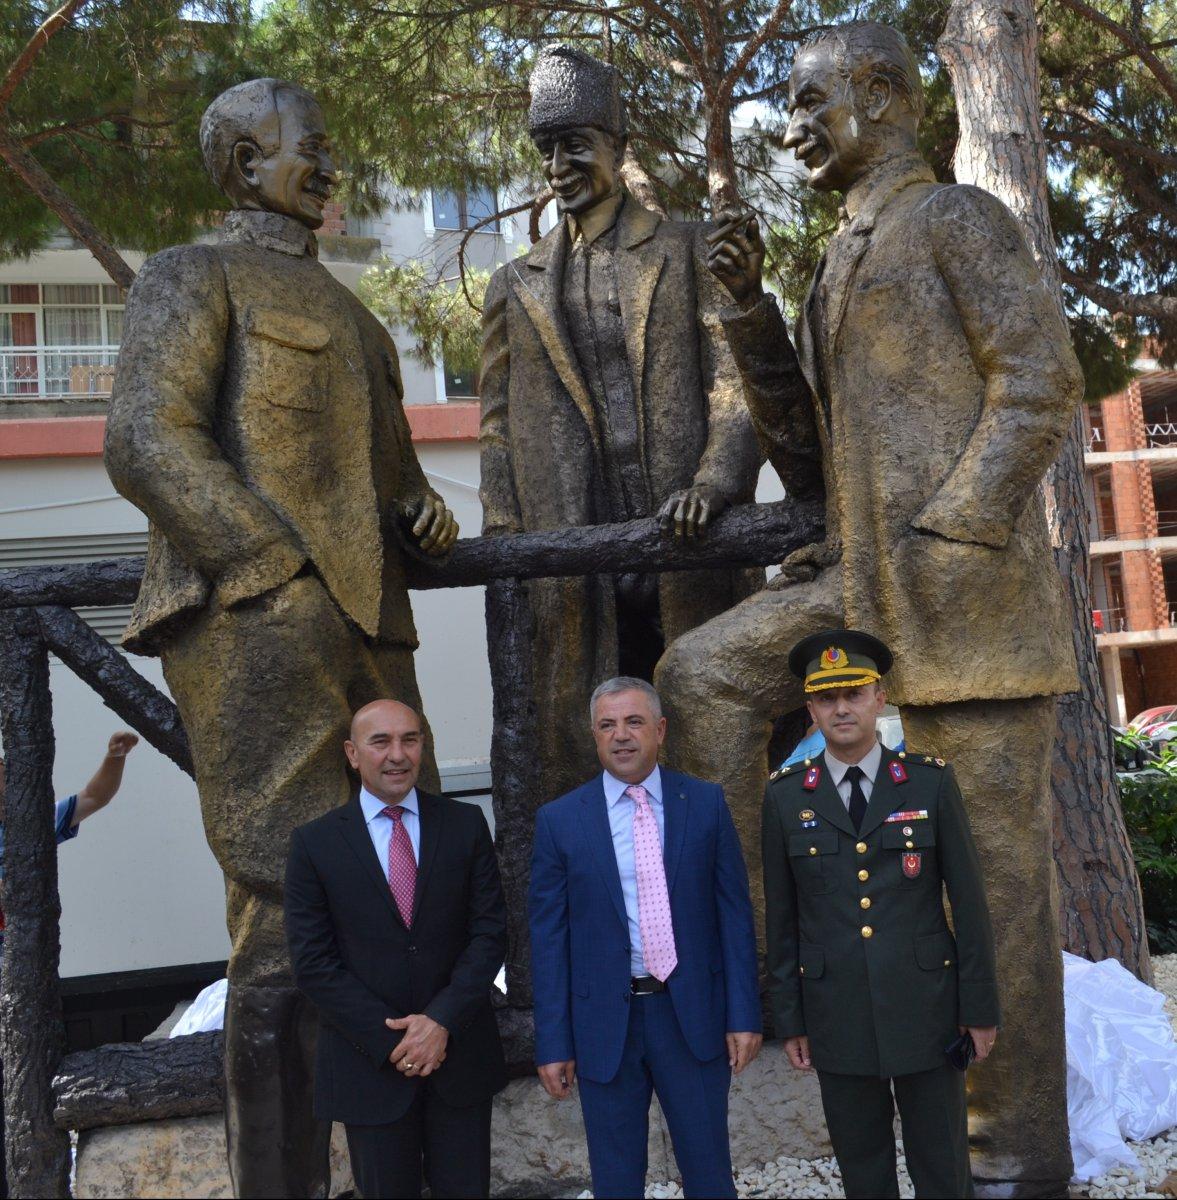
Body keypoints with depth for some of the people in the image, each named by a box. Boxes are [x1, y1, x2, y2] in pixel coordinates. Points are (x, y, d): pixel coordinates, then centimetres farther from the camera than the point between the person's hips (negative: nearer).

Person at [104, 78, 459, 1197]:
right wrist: (282, 574, -15)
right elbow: (146, 443, -9)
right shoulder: (194, 277, 6)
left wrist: (422, 508, 11)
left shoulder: (347, 314, 29)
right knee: (287, 921, -10)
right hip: (257, 629, -8)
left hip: (367, 633, 8)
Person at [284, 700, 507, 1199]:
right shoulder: (315, 843, -3)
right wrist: (389, 1040, -12)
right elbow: (313, 962, -6)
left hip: (459, 1051, 1)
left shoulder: (465, 825, 0)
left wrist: (443, 1021, -13)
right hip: (369, 1061, -1)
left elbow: (490, 930, -2)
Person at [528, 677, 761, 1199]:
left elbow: (734, 913, 0)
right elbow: (548, 938, -1)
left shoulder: (706, 803, 0)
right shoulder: (559, 820, -2)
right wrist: (553, 1043, -3)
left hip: (693, 1013, 0)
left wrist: (744, 1014, -4)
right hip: (604, 1021, 0)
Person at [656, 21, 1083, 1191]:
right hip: (860, 579, 8)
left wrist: (945, 535, -18)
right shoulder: (841, 266, 24)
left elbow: (1042, 381, -10)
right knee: (701, 674, -7)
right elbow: (796, 430, 21)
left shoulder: (958, 215, 1)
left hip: (968, 582, -8)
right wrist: (749, 304, 10)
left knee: (988, 861, -4)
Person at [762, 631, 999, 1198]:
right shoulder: (785, 796, 0)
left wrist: (981, 1006, 0)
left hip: (925, 1007, -1)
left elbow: (968, 899, 0)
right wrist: (788, 1019, 4)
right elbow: (781, 917, 4)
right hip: (837, 1016, 1)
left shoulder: (931, 781, -3)